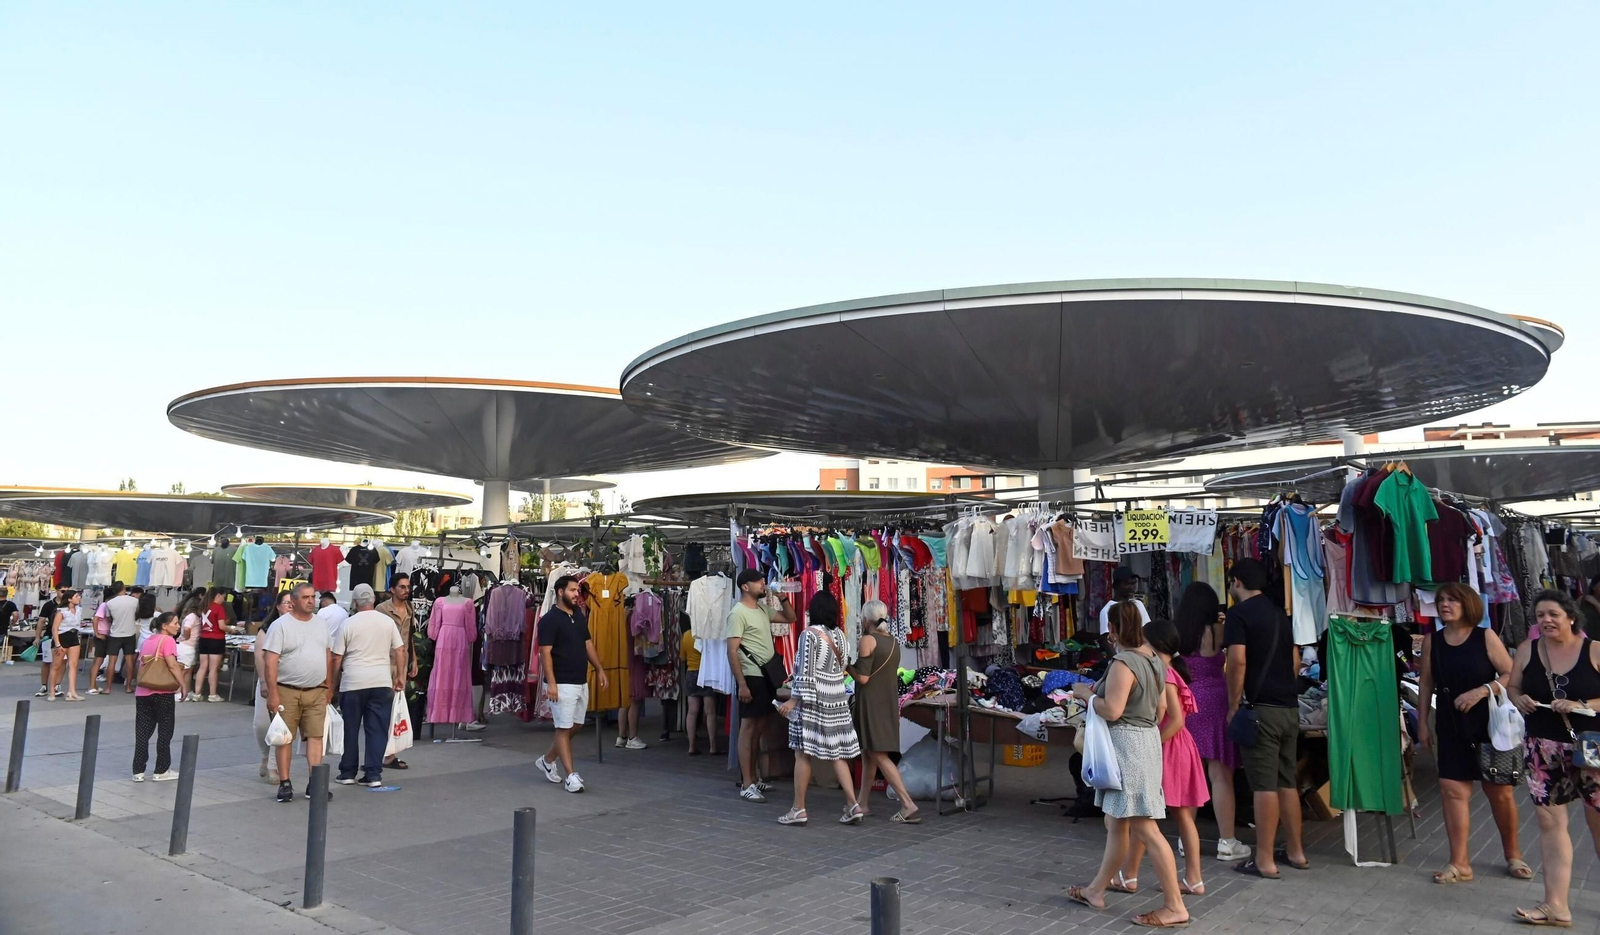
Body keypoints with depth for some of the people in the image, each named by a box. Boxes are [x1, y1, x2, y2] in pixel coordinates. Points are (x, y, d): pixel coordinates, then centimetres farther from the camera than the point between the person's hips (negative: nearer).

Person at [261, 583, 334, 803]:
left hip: (316, 692, 4)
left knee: (315, 736, 1)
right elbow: (270, 661, -11)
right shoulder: (280, 625, -6)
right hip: (287, 691, -4)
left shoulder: (321, 625, 12)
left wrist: (327, 686, 15)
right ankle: (284, 784, 12)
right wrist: (273, 693, -16)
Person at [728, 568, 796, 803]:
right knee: (749, 726, -4)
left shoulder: (763, 609, 12)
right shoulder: (738, 613, -13)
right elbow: (732, 651, -17)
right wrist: (742, 684, -21)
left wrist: (783, 598, 5)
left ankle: (752, 777, 23)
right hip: (752, 677, -9)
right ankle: (746, 785, 0)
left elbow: (790, 618, 23)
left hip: (768, 676, 9)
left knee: (760, 726, 13)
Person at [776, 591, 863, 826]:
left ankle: (798, 809, 6)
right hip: (837, 700, 7)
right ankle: (852, 804, 5)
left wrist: (793, 700, -11)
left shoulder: (810, 633, -11)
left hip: (813, 701, -6)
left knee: (803, 754, 1)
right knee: (837, 754, 10)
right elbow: (842, 667, 13)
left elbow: (805, 672, -15)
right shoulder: (839, 634, 8)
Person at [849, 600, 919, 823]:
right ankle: (862, 804, 21)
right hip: (888, 703, 8)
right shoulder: (893, 642, 10)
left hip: (871, 703, -8)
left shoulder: (868, 639, -13)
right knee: (868, 754, 16)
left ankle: (909, 806, -11)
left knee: (878, 755, -6)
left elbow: (863, 678, -16)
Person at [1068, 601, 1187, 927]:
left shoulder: (1123, 662, -20)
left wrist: (1086, 693, -9)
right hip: (1147, 739, 10)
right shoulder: (1154, 658, 9)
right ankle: (1096, 891, 29)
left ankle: (1175, 906, 2)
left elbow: (1112, 710, -24)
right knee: (1117, 824, 17)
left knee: (1145, 829, -4)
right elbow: (1161, 708, 15)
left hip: (1127, 744, -10)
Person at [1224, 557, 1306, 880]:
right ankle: (1295, 851, 23)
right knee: (1287, 782, 15)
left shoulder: (1239, 613, -8)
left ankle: (1264, 860, 0)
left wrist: (1233, 705, -10)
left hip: (1262, 709, -8)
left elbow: (1238, 661, -17)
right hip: (1290, 707, 8)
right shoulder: (1279, 614, 16)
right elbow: (1296, 661, 19)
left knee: (1264, 785, -4)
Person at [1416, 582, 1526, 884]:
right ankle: (1460, 864, 5)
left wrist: (1480, 691, -21)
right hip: (1451, 728, 2)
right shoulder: (1432, 640, 1)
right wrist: (1422, 722, 5)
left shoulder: (1485, 636, -6)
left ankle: (1513, 856, 30)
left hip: (1490, 725, -2)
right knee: (1453, 790, -2)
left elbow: (1511, 675, -7)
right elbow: (1426, 684, 6)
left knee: (1500, 792, 8)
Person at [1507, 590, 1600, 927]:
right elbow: (1513, 687, 13)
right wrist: (1519, 700, -7)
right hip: (1544, 748, 3)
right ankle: (1556, 905, 11)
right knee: (1550, 822, 5)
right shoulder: (1527, 650, 3)